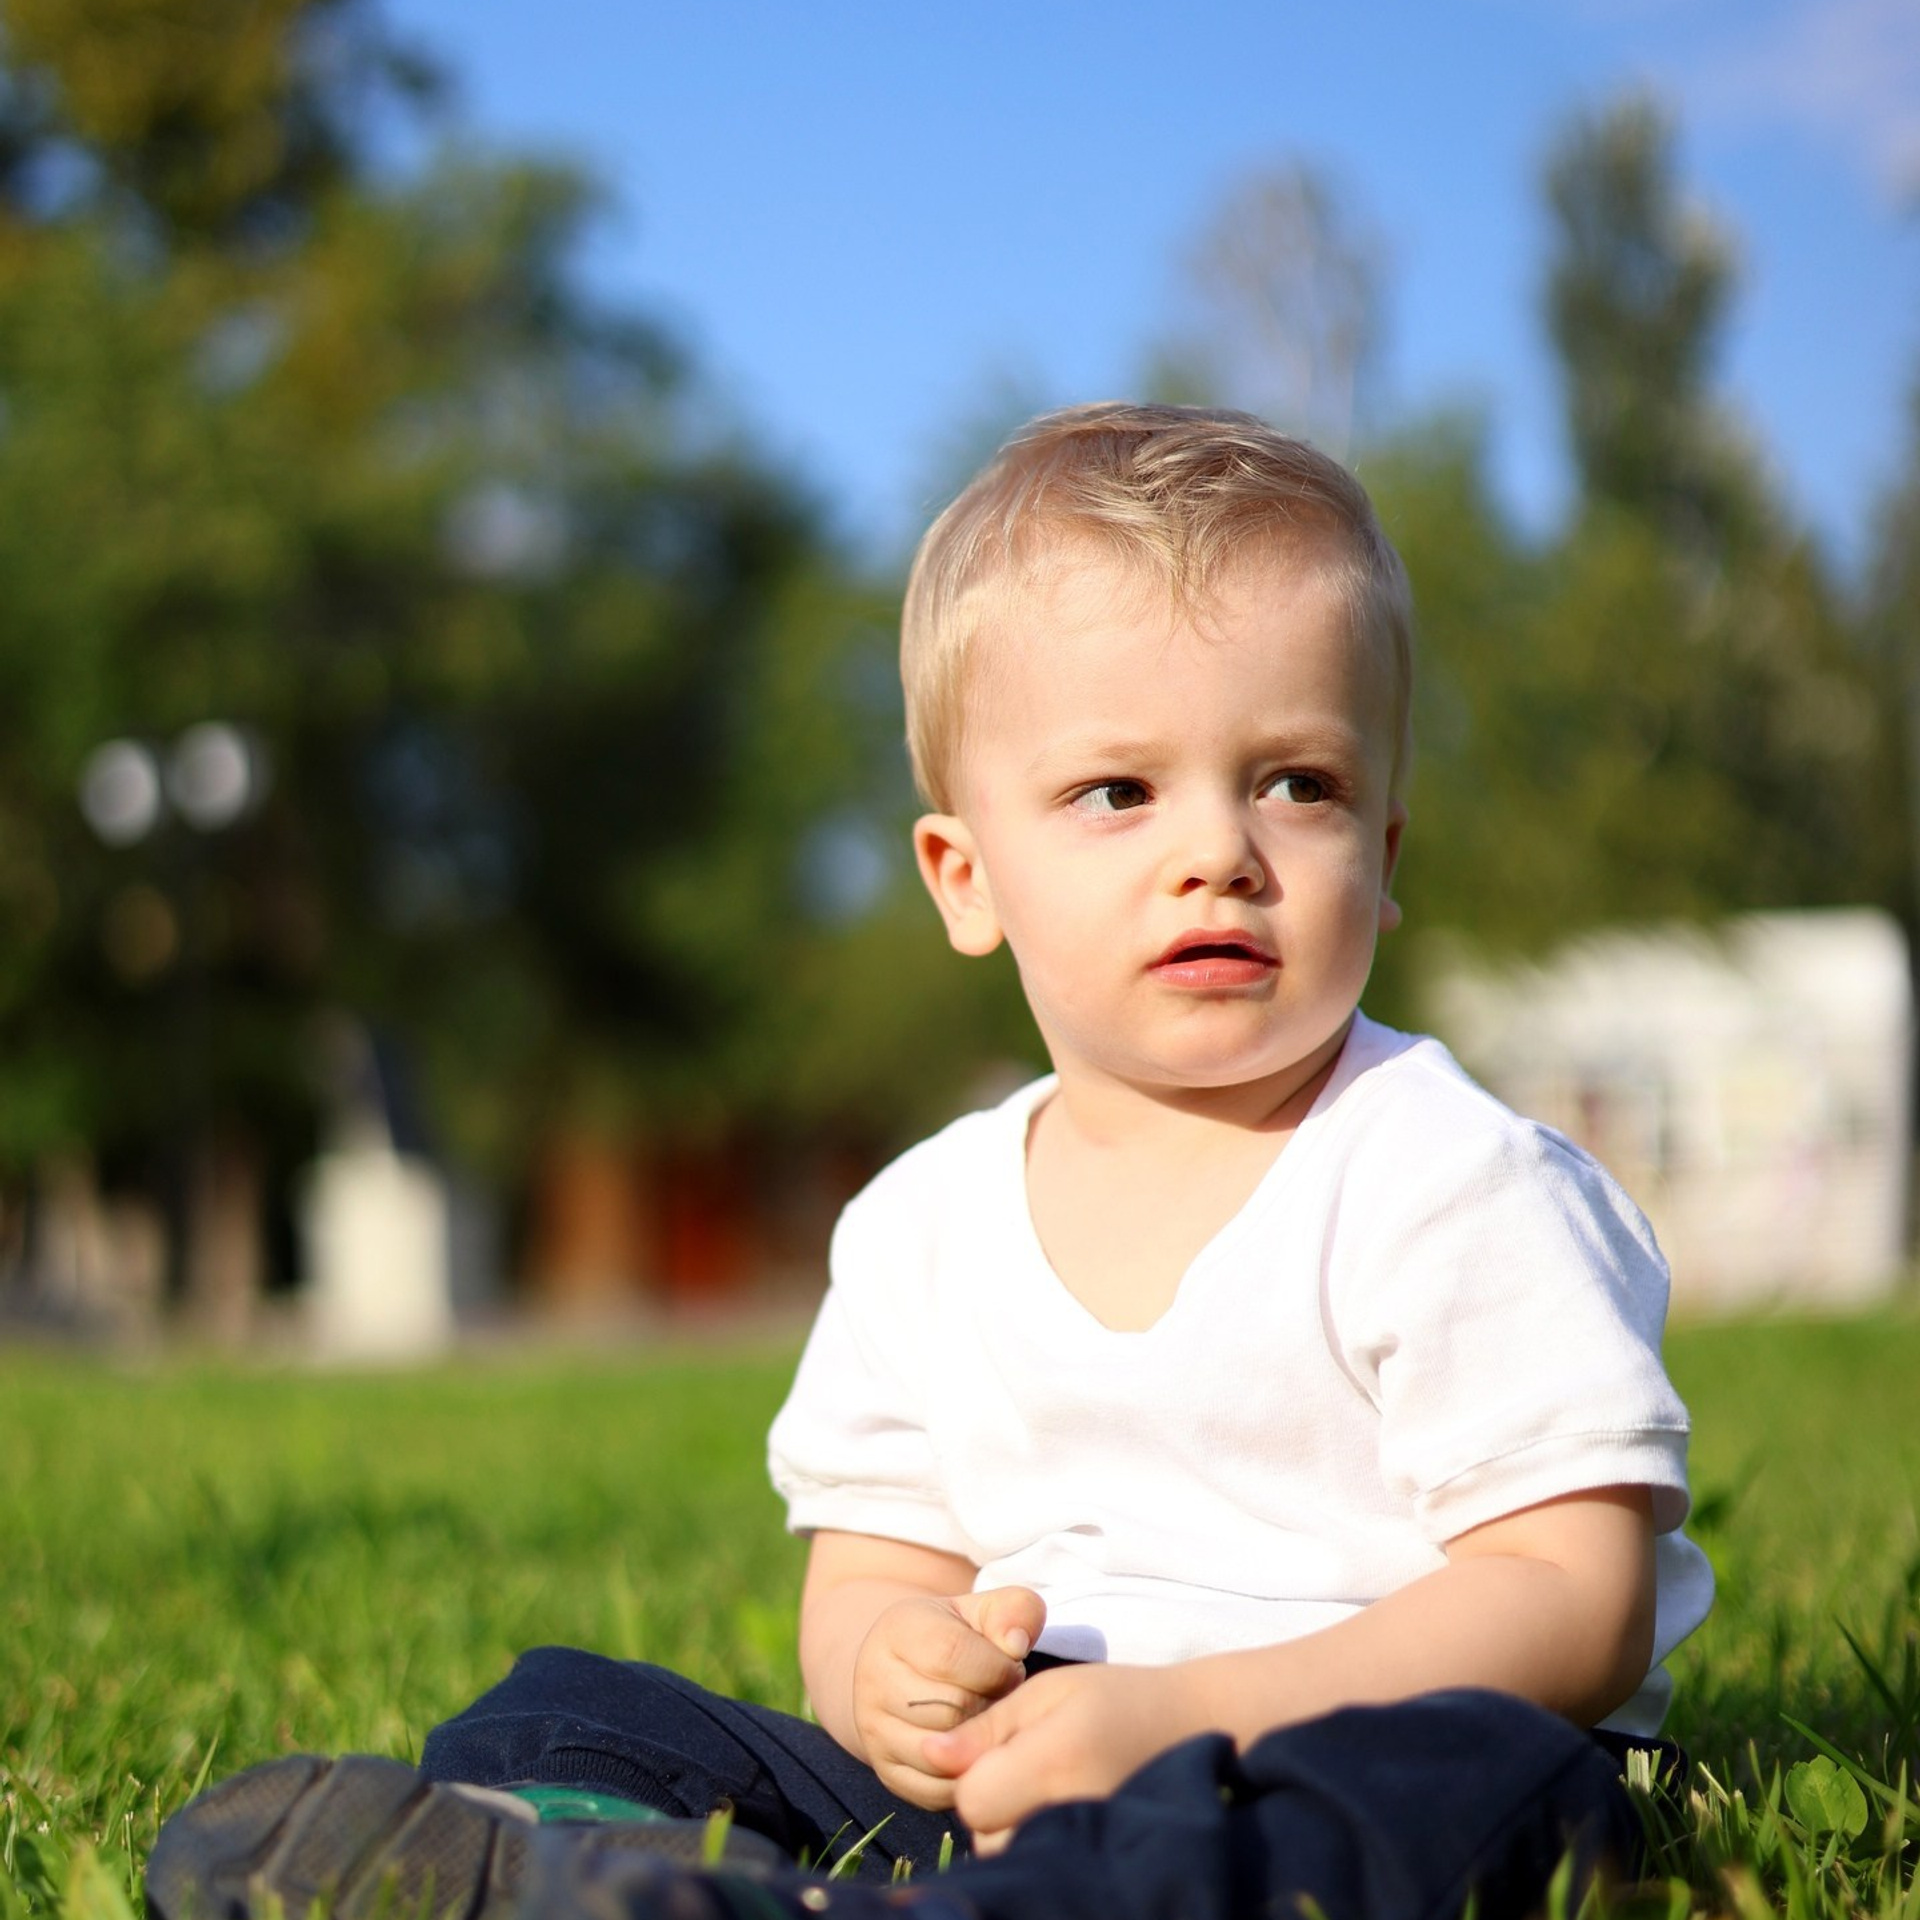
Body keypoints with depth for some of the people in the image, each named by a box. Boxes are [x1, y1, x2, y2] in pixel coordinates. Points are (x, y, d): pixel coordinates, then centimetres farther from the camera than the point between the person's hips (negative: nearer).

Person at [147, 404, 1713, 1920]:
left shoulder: (1456, 1186, -6)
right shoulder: (925, 1225, 10)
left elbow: (1577, 1606, -13)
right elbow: (866, 1572, 13)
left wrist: (1187, 1716, -25)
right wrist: (891, 1666, -15)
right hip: (993, 1784, 5)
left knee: (1485, 1767, -38)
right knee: (572, 1706, -2)